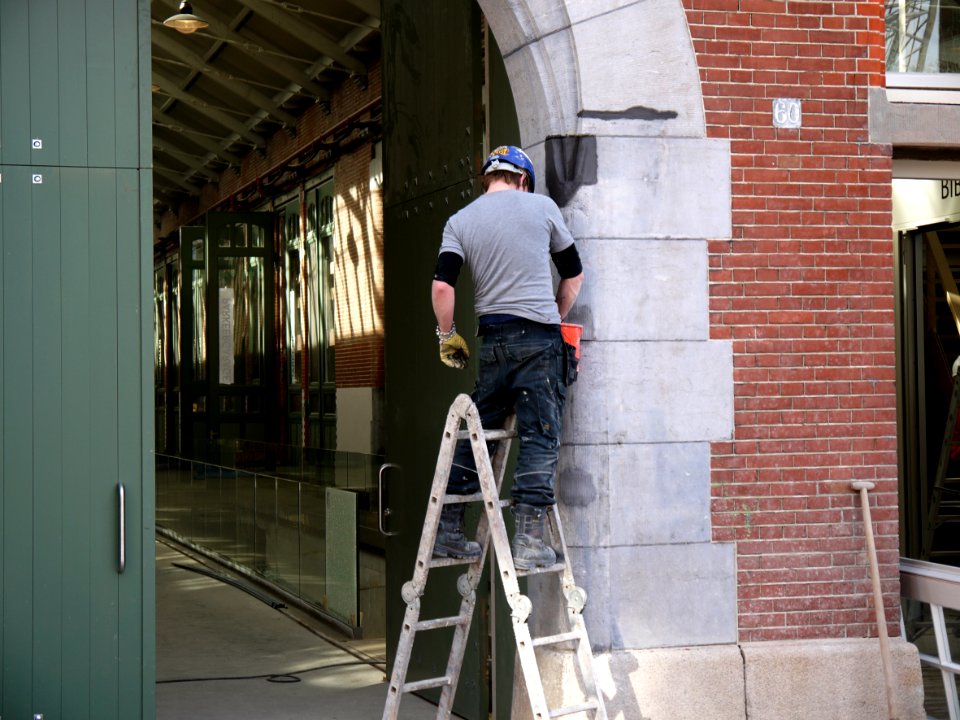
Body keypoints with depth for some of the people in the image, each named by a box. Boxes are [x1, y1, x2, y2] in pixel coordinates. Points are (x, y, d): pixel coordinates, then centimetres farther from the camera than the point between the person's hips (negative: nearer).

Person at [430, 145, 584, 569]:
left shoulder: (460, 221, 8)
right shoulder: (542, 207, 6)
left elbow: (441, 284, -3)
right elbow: (573, 274, 13)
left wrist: (447, 335, 9)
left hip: (492, 339, 3)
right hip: (539, 337, -3)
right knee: (540, 438, -4)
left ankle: (448, 530, 15)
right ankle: (529, 541, -10)